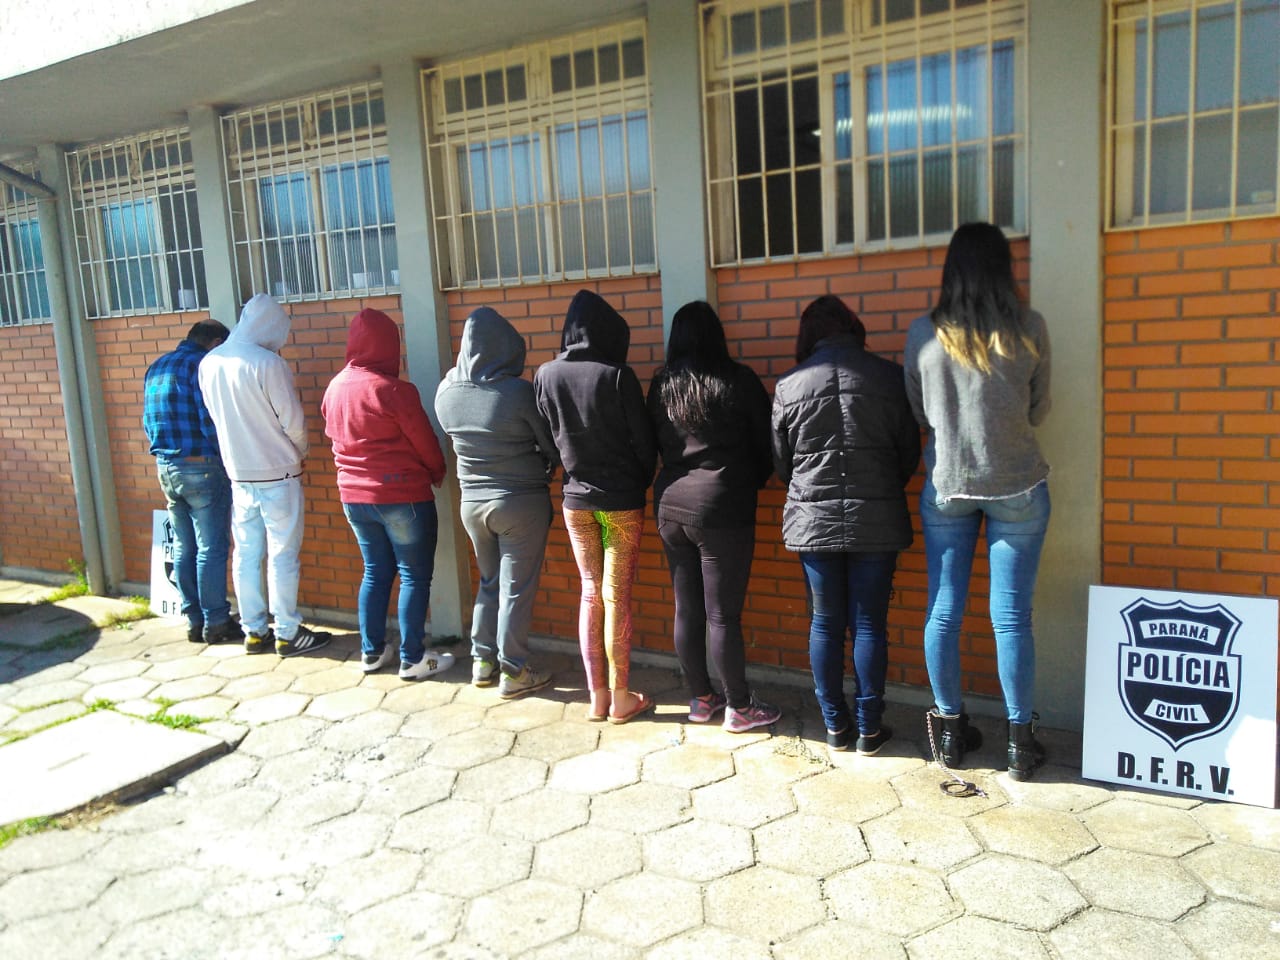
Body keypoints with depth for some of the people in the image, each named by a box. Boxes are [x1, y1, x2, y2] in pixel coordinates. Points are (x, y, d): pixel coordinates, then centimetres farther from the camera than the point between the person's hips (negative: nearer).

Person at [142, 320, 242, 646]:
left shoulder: (155, 368, 13)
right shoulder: (202, 365, -12)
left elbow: (149, 423, 17)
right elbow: (211, 422, -17)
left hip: (165, 467, 8)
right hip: (201, 468, -8)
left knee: (183, 548, 14)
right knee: (212, 549, 1)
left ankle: (194, 621, 21)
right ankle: (216, 624, 7)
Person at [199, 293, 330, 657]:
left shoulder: (209, 363, 1)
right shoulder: (268, 362, -18)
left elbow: (216, 415, 9)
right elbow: (292, 421, -14)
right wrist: (300, 451, 6)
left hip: (238, 473, 6)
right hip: (277, 473, -6)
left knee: (246, 555, 11)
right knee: (282, 556, 2)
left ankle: (255, 631, 21)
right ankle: (288, 634, 10)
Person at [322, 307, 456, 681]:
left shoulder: (335, 388, 1)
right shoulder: (394, 390, -18)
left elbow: (335, 436, 12)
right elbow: (425, 443, -11)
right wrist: (439, 473, 8)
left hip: (353, 494, 7)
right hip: (401, 495, -7)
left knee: (375, 571, 18)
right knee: (415, 575, 4)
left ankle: (371, 651, 25)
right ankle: (412, 659, 9)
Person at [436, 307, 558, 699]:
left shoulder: (446, 391, -5)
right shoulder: (519, 392, -19)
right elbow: (553, 446, -7)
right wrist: (545, 467, 12)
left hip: (472, 500, 5)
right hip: (522, 502, -5)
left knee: (489, 582, 21)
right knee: (516, 590, 6)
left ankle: (482, 661, 28)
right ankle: (512, 673, 16)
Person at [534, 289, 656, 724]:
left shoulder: (545, 375, -4)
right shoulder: (617, 376, -15)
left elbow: (548, 435, 4)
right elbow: (643, 441, -9)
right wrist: (642, 484, 8)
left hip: (576, 499, 4)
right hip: (622, 500, -4)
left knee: (591, 593, 13)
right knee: (617, 597, 4)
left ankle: (597, 696, 19)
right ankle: (620, 698, 15)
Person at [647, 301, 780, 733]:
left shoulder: (660, 386, 4)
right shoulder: (737, 380, -8)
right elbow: (766, 443, -1)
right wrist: (749, 483, 16)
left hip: (670, 505, 5)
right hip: (723, 508, -5)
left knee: (686, 609, 12)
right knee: (723, 615, 2)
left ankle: (700, 698, 25)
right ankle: (739, 708, 15)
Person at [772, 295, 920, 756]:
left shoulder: (788, 385, -1)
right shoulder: (889, 376, -2)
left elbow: (781, 463, 6)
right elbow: (910, 454, 4)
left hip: (813, 521, 1)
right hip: (877, 521, 0)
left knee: (825, 623, 10)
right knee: (869, 625, 7)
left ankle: (835, 726, 19)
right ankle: (868, 730, 15)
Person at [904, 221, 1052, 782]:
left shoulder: (923, 333, -5)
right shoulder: (1029, 329, -7)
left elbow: (916, 411, 4)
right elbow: (1039, 410, 3)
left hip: (944, 486, 1)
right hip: (1017, 486, -1)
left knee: (943, 613, 10)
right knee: (1012, 617, 5)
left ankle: (950, 731, 21)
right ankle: (1021, 742, 15)